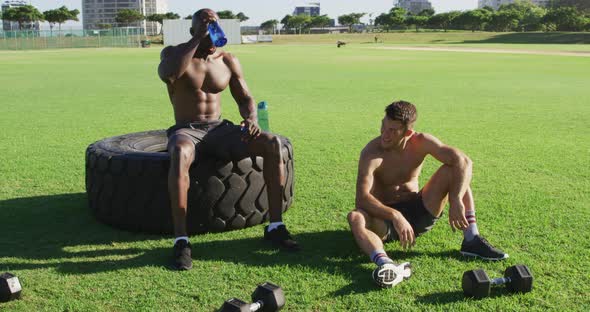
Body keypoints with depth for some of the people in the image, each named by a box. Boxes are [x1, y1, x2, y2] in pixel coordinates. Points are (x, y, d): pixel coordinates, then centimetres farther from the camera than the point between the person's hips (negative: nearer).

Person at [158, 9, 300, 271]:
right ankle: (181, 240, -39)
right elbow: (167, 74, -28)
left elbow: (245, 98, 10)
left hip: (219, 129, 4)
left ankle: (275, 226, -14)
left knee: (272, 143, -20)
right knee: (180, 154, -42)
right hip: (186, 131, -4)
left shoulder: (228, 61, 9)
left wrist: (251, 118, -13)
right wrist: (197, 40, -22)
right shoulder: (174, 53, -3)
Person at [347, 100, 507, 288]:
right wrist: (395, 216, -45)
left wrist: (456, 200, -33)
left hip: (419, 212, 3)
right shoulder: (371, 153, -20)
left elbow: (463, 161, -20)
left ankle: (471, 240, -20)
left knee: (453, 170, -16)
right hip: (386, 217, -3)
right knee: (355, 217, -36)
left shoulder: (421, 142, -11)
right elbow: (362, 198, -31)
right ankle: (385, 265, -62)